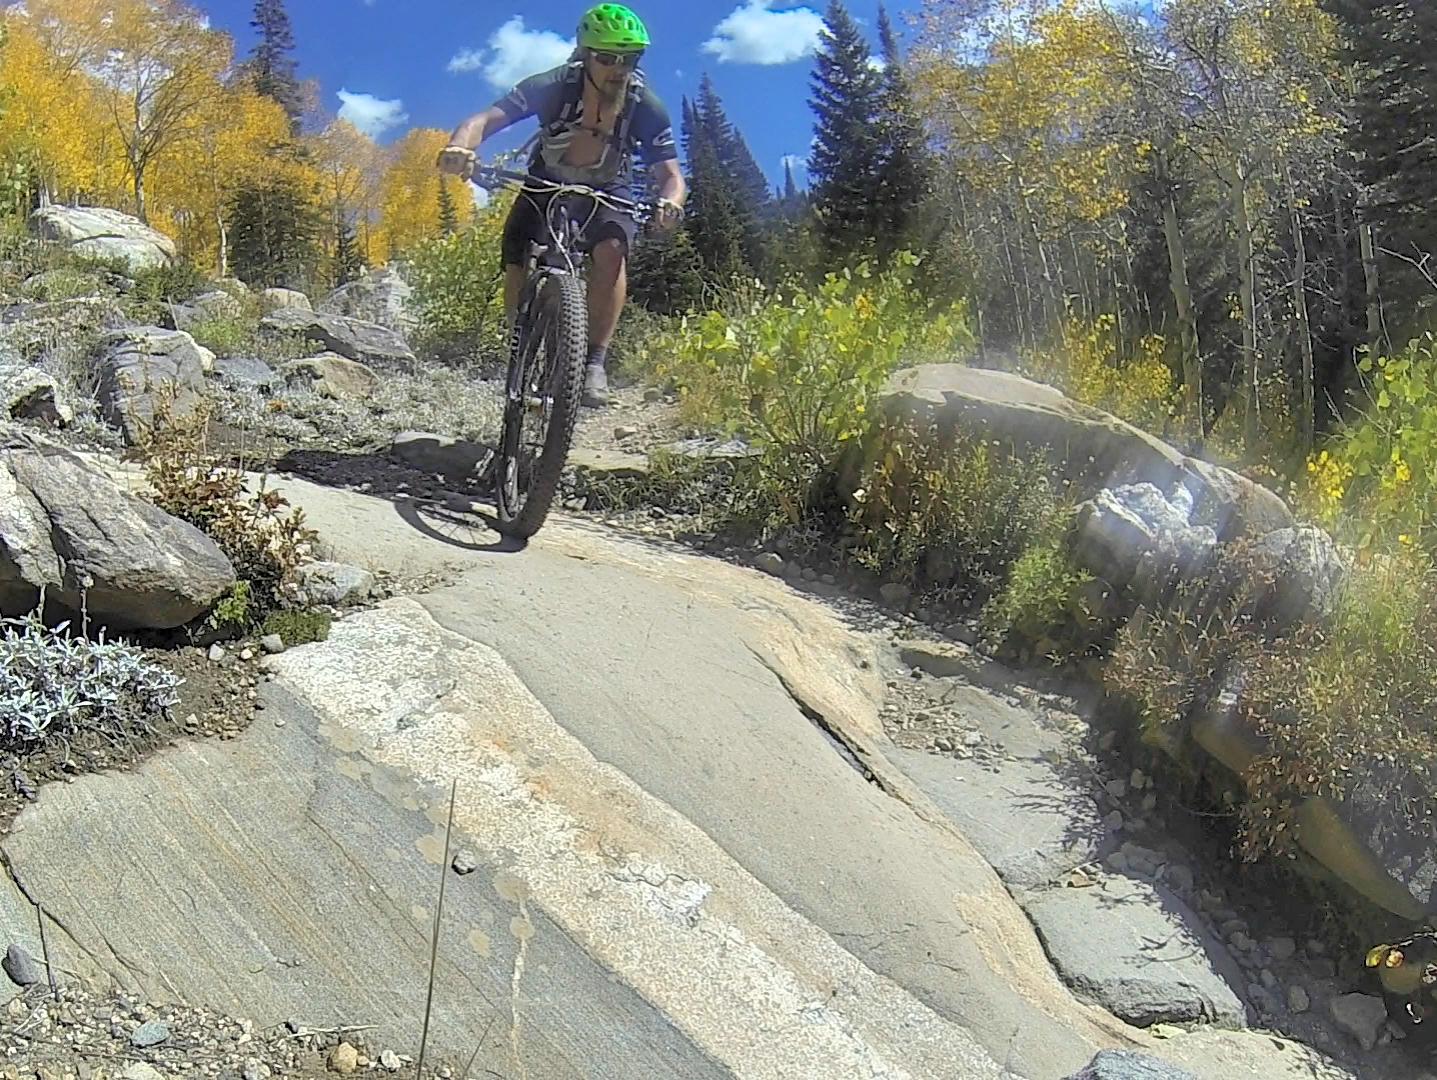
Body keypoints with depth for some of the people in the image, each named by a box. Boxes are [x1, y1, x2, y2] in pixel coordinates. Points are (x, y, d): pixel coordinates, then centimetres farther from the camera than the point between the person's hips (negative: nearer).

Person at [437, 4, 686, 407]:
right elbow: (483, 120, -36)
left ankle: (595, 361, -26)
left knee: (611, 248, -32)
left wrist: (670, 202, -48)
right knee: (517, 267, -21)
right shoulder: (552, 87, -27)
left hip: (607, 193, 0)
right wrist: (460, 146, -60)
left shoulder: (646, 107, -23)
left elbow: (670, 174, -23)